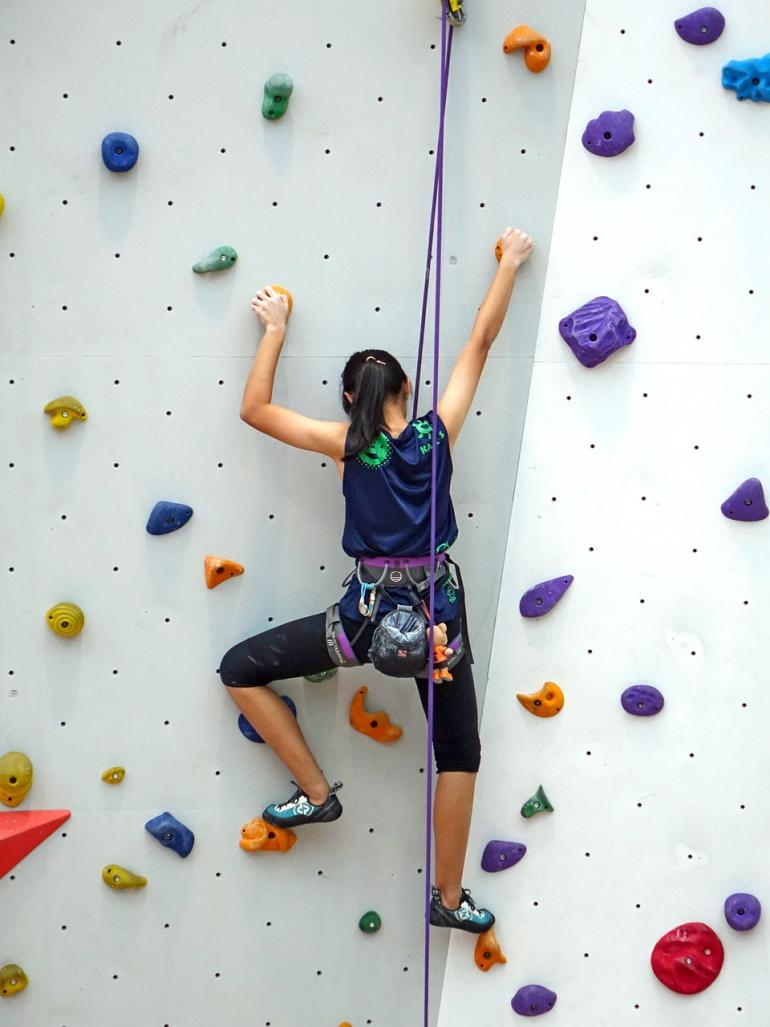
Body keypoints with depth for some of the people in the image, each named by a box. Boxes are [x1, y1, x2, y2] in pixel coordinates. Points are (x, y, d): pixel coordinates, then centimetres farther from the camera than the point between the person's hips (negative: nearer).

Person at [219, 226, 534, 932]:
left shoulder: (348, 444, -6)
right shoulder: (438, 432, -1)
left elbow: (254, 409, 1)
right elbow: (480, 343, 9)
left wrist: (275, 330, 10)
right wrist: (510, 265, 19)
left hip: (370, 613, -3)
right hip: (438, 610, 3)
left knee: (240, 670, 14)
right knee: (459, 754, 18)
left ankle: (316, 793, 14)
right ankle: (449, 897, 24)